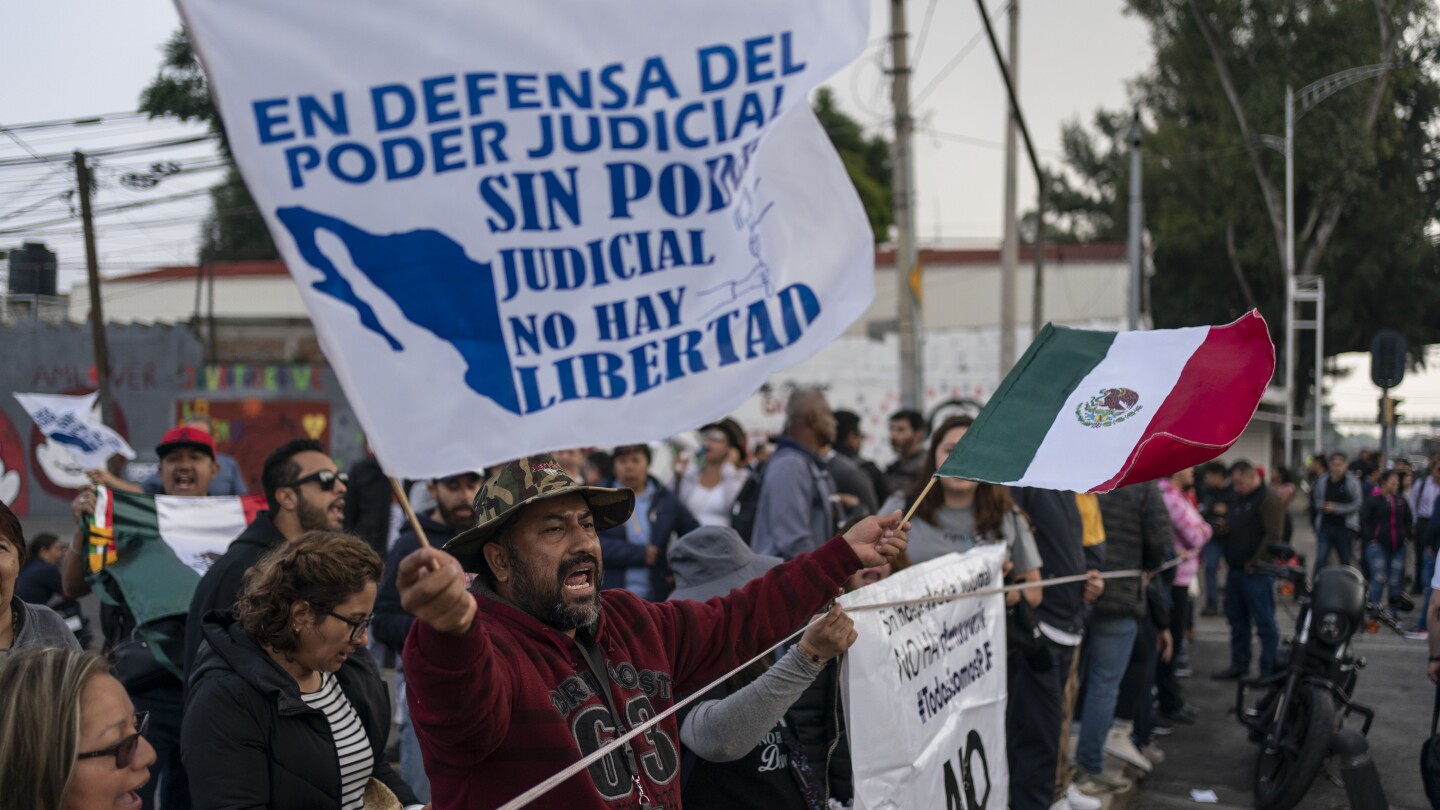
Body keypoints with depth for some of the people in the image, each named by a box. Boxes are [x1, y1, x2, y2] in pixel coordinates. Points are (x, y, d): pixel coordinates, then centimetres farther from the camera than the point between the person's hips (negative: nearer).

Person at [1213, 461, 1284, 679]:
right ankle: (1239, 665, 24)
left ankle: (1269, 670, 2)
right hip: (1236, 570, 9)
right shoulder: (1240, 500, 18)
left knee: (1264, 623, -3)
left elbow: (1273, 536, -19)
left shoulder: (1269, 500, -11)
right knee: (1237, 620, 14)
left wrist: (1254, 563, -18)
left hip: (1256, 572, -9)